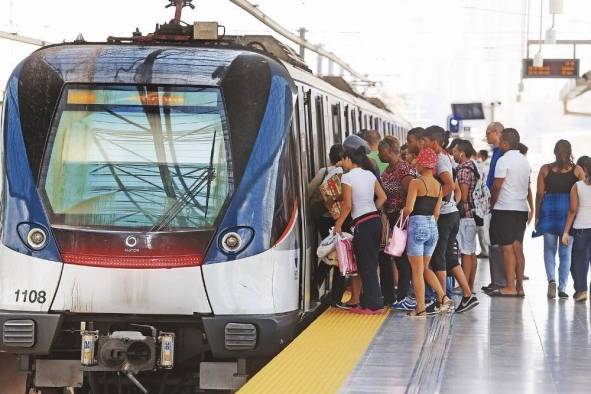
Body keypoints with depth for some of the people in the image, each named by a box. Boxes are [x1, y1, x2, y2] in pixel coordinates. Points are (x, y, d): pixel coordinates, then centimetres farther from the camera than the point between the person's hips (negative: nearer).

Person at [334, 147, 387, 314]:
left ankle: (374, 305, 4)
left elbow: (347, 206, -12)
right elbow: (382, 197, 9)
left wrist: (338, 224, -1)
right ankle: (367, 302, 18)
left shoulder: (347, 177, -9)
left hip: (362, 223, -7)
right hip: (375, 220, 7)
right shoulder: (370, 175, 10)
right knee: (370, 264, 13)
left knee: (366, 265, 1)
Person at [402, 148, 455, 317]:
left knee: (417, 270, 1)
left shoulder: (416, 183, -11)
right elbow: (437, 212, 10)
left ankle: (421, 309, 3)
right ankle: (443, 298, 7)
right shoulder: (438, 186, 9)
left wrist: (402, 214, 2)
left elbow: (409, 208, -17)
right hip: (432, 227, 7)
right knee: (425, 268, 20)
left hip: (417, 225, -7)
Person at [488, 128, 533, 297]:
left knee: (507, 248, -5)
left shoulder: (504, 160, -12)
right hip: (521, 208, 7)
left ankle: (510, 287, -7)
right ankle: (519, 287, 10)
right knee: (518, 248, 10)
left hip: (505, 209, -7)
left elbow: (497, 186, -12)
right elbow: (528, 187, 16)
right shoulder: (525, 161, 12)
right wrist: (531, 208, 20)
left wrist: (492, 203, 3)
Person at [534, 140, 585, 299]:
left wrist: (537, 216, 8)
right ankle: (562, 288, 6)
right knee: (565, 251, 7)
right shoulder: (577, 170, 0)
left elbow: (539, 194, 1)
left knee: (549, 249, 12)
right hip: (569, 210, 0)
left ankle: (551, 279, -10)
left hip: (549, 210, 0)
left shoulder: (545, 169, 1)